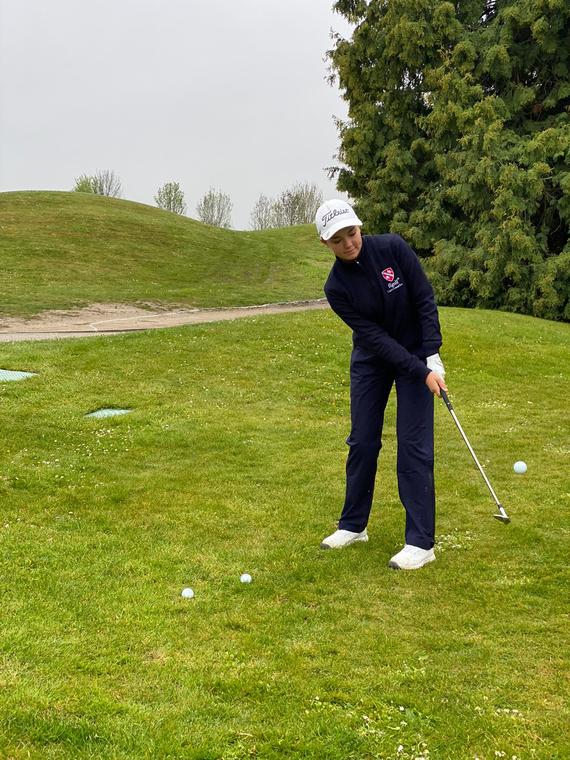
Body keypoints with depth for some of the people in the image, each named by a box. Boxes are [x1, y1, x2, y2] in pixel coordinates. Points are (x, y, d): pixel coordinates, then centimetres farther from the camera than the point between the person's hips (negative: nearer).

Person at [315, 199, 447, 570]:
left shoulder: (393, 248, -18)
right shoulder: (337, 287, -16)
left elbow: (425, 300, -14)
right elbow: (375, 337, -18)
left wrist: (433, 358, -19)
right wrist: (421, 373, -24)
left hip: (418, 353, -2)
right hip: (372, 359, 2)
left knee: (414, 444, -7)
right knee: (362, 441, 7)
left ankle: (421, 542, -2)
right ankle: (354, 525, 25)